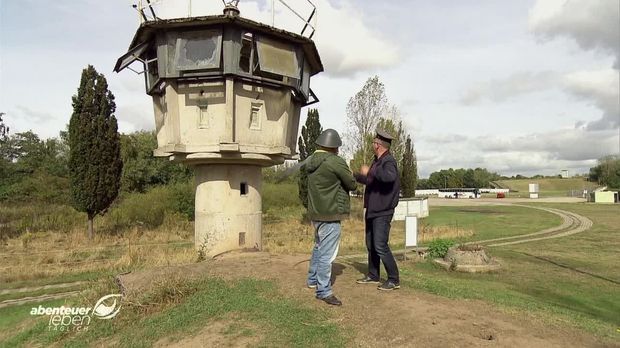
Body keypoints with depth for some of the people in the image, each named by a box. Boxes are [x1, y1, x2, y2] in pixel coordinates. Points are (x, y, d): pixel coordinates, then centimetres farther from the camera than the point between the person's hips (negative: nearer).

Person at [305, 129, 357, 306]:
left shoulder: (310, 161, 6)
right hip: (330, 213, -9)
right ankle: (324, 291, 1)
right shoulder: (336, 162, -17)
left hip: (315, 212, 9)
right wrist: (349, 176, 12)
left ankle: (313, 279, 37)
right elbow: (352, 184, -8)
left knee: (319, 246, 24)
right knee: (327, 253, -4)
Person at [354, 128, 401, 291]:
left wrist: (369, 171, -31)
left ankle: (394, 280, 2)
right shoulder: (377, 161, 13)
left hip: (383, 211, -10)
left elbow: (390, 176, -40)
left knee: (380, 246, -10)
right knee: (371, 244, 15)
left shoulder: (388, 161, -16)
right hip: (372, 210, 10)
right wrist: (355, 175, 38)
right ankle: (373, 276, 28)